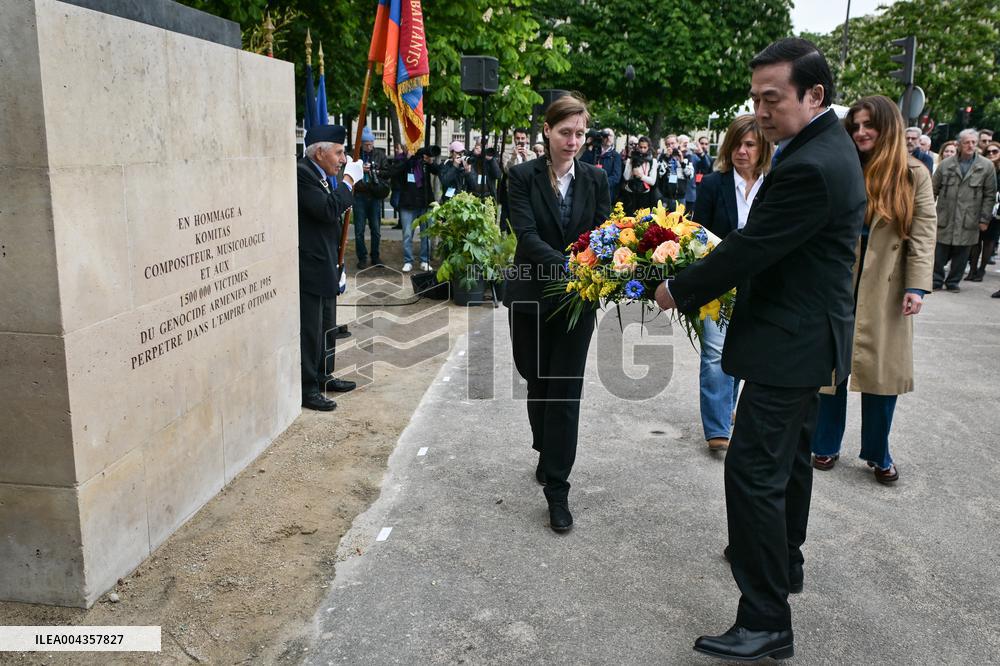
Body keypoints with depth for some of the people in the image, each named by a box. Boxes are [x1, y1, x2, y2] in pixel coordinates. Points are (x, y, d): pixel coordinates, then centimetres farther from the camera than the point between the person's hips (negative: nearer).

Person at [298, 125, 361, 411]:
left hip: (325, 265, 10)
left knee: (326, 326, 20)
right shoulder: (301, 173, -17)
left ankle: (324, 377, 33)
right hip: (309, 267, -10)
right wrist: (349, 179, -17)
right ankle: (307, 388, 7)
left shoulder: (319, 175, 13)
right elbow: (328, 209, -27)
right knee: (309, 329, -3)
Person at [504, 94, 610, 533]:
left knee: (566, 390, -2)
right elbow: (526, 234, -16)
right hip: (532, 297, 0)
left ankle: (557, 488, 5)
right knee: (537, 382, 14)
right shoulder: (523, 176, -4)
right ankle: (547, 453, 40)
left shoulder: (595, 179, 3)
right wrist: (567, 267, -31)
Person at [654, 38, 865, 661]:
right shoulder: (828, 146, 9)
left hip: (790, 342, -11)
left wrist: (679, 291, -9)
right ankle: (784, 561, 42)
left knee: (754, 470, -8)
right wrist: (699, 281, 7)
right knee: (790, 455, 23)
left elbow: (751, 248, -22)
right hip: (809, 333, 11)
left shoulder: (810, 166, -24)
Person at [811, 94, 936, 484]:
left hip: (885, 290, 0)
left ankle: (877, 454, 22)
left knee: (882, 370, 5)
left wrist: (916, 286, -11)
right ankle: (827, 445, 22)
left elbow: (923, 235, -2)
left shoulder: (914, 175, 1)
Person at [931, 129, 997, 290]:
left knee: (961, 254, 6)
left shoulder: (986, 166, 2)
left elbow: (989, 195, 3)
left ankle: (953, 281, 20)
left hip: (968, 222, 0)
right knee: (939, 252, 1)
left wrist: (985, 219, -1)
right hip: (944, 219, 0)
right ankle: (937, 280, 15)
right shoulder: (946, 164, 4)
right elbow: (933, 190, 9)